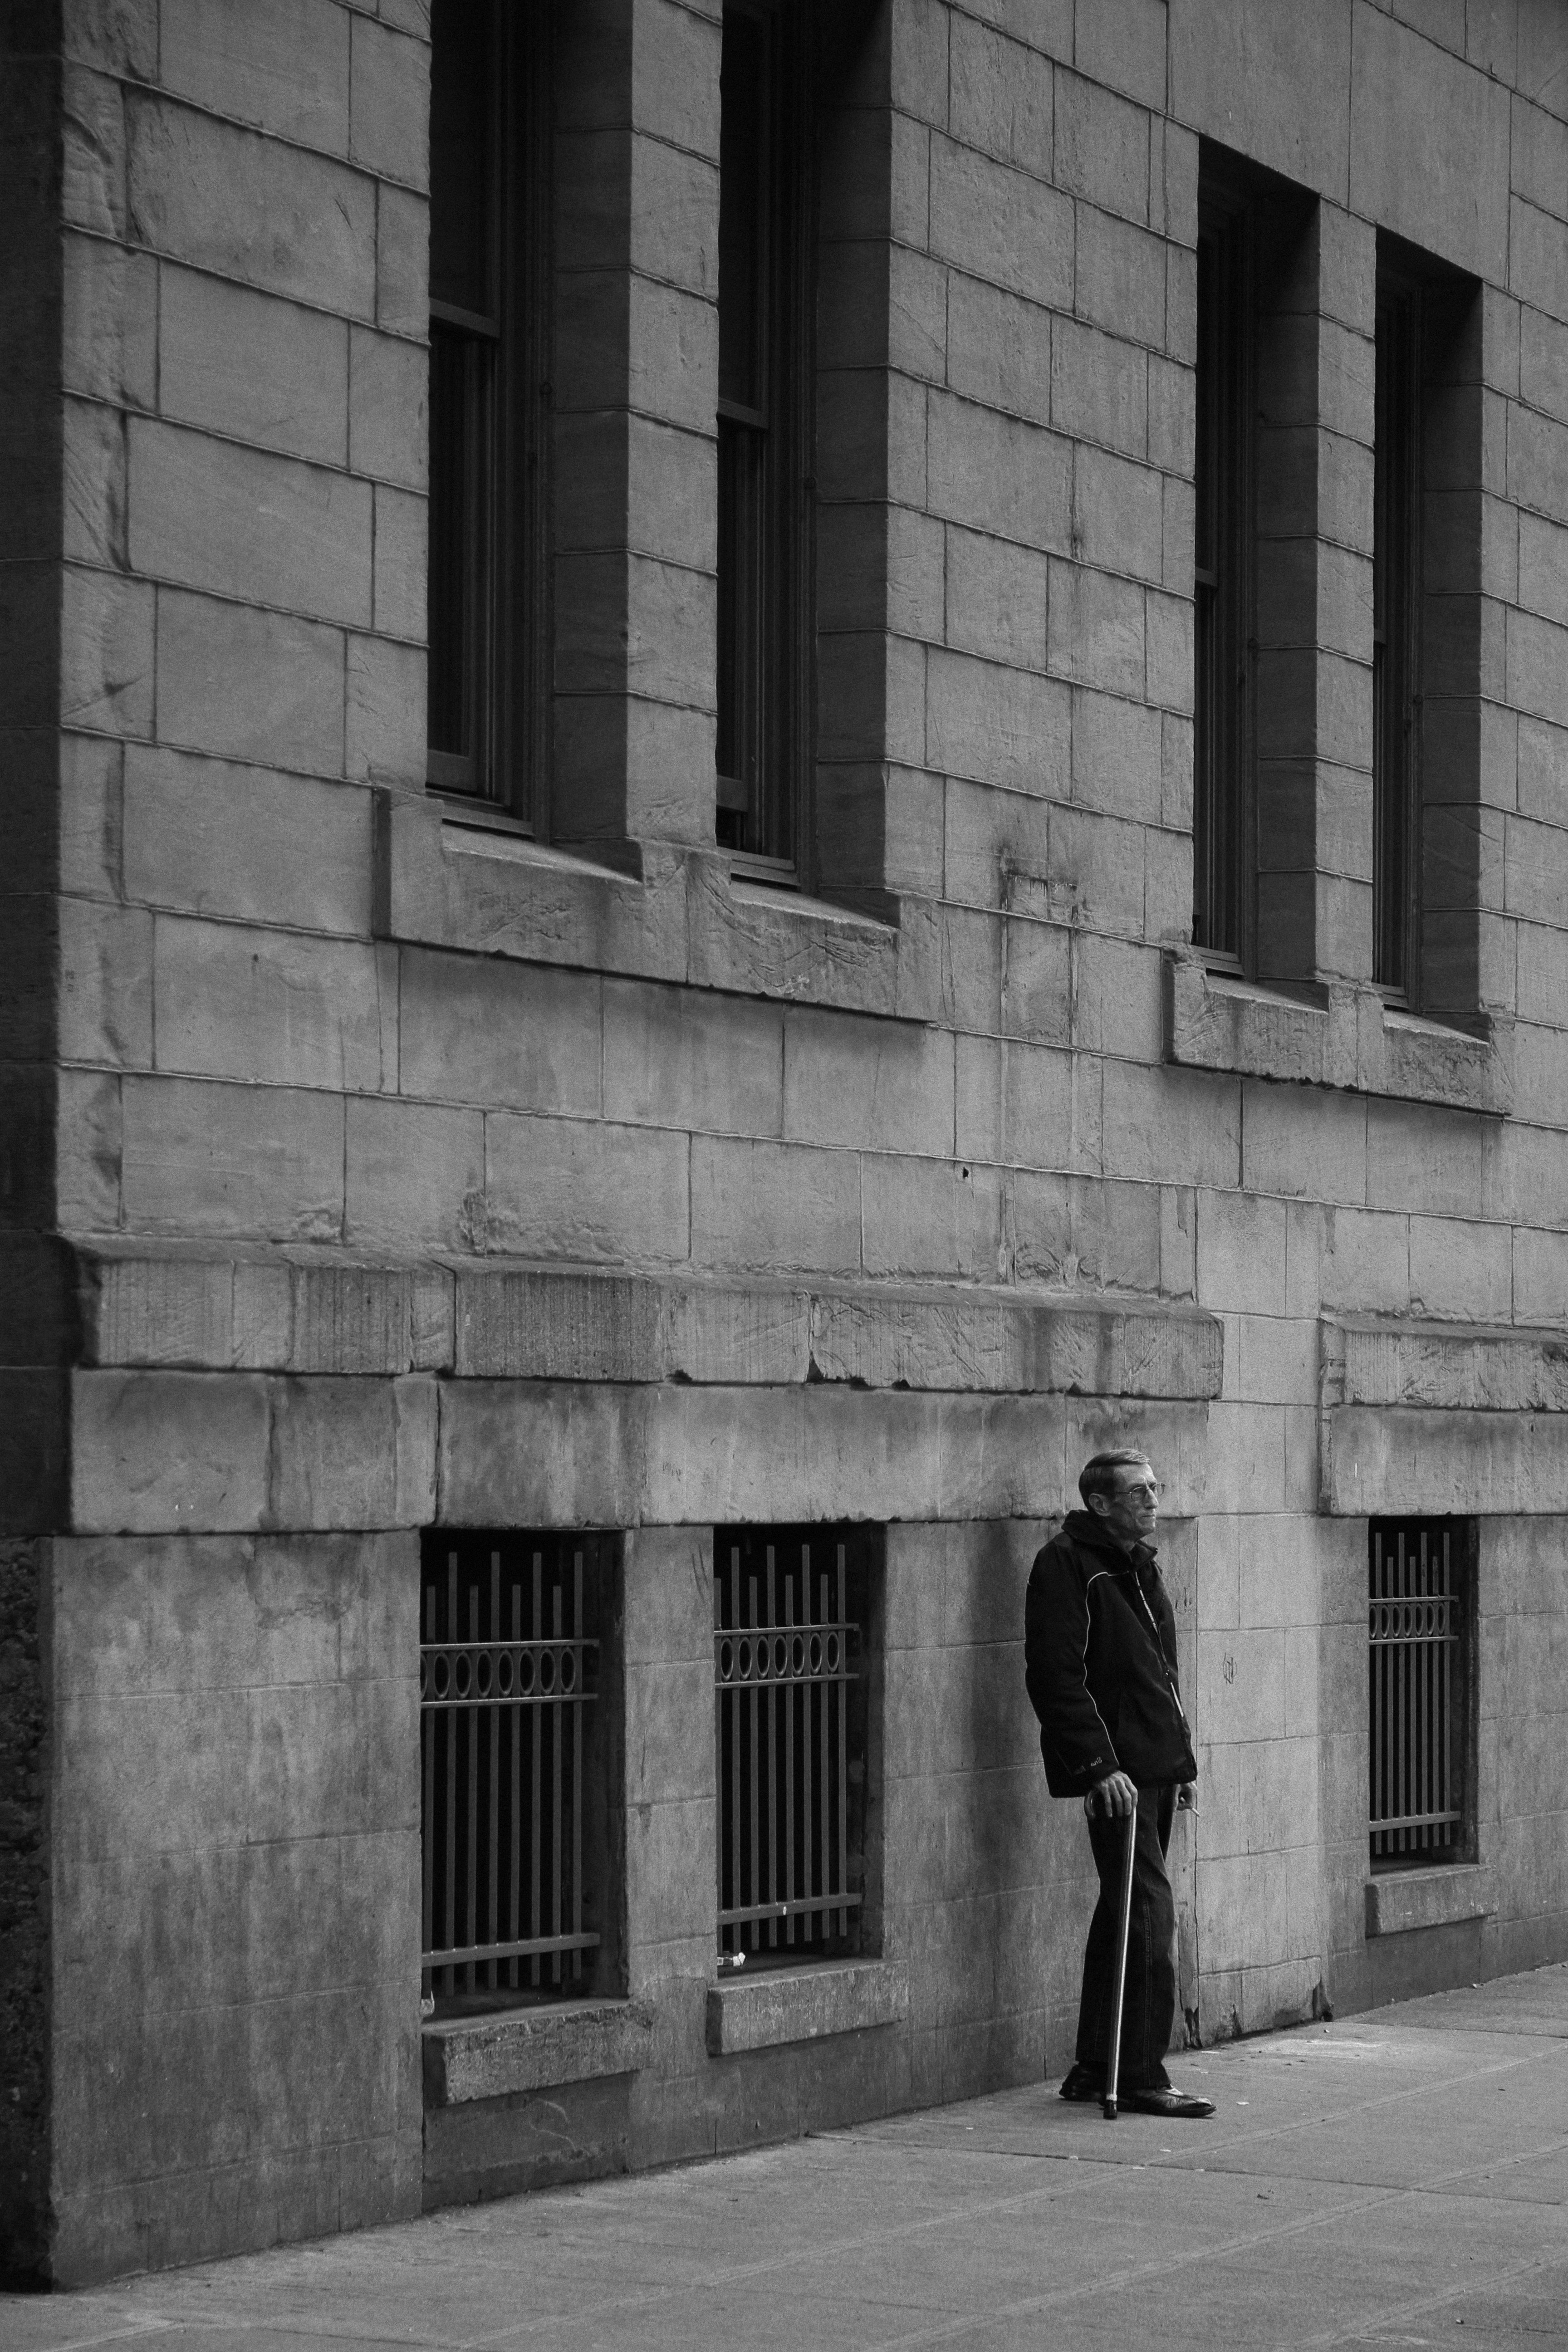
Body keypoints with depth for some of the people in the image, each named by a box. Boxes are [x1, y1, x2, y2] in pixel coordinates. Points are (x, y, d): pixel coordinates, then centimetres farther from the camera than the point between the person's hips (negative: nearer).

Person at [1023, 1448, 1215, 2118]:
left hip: (1156, 1767, 9)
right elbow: (1055, 1677, -17)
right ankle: (1141, 2076, -8)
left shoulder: (1139, 1566, 19)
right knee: (1148, 1913, -12)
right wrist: (1098, 1765, -22)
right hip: (1115, 1772, -9)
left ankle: (1093, 2070, 18)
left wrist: (1181, 1760, 21)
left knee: (1125, 1914, 12)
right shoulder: (1066, 1566, -10)